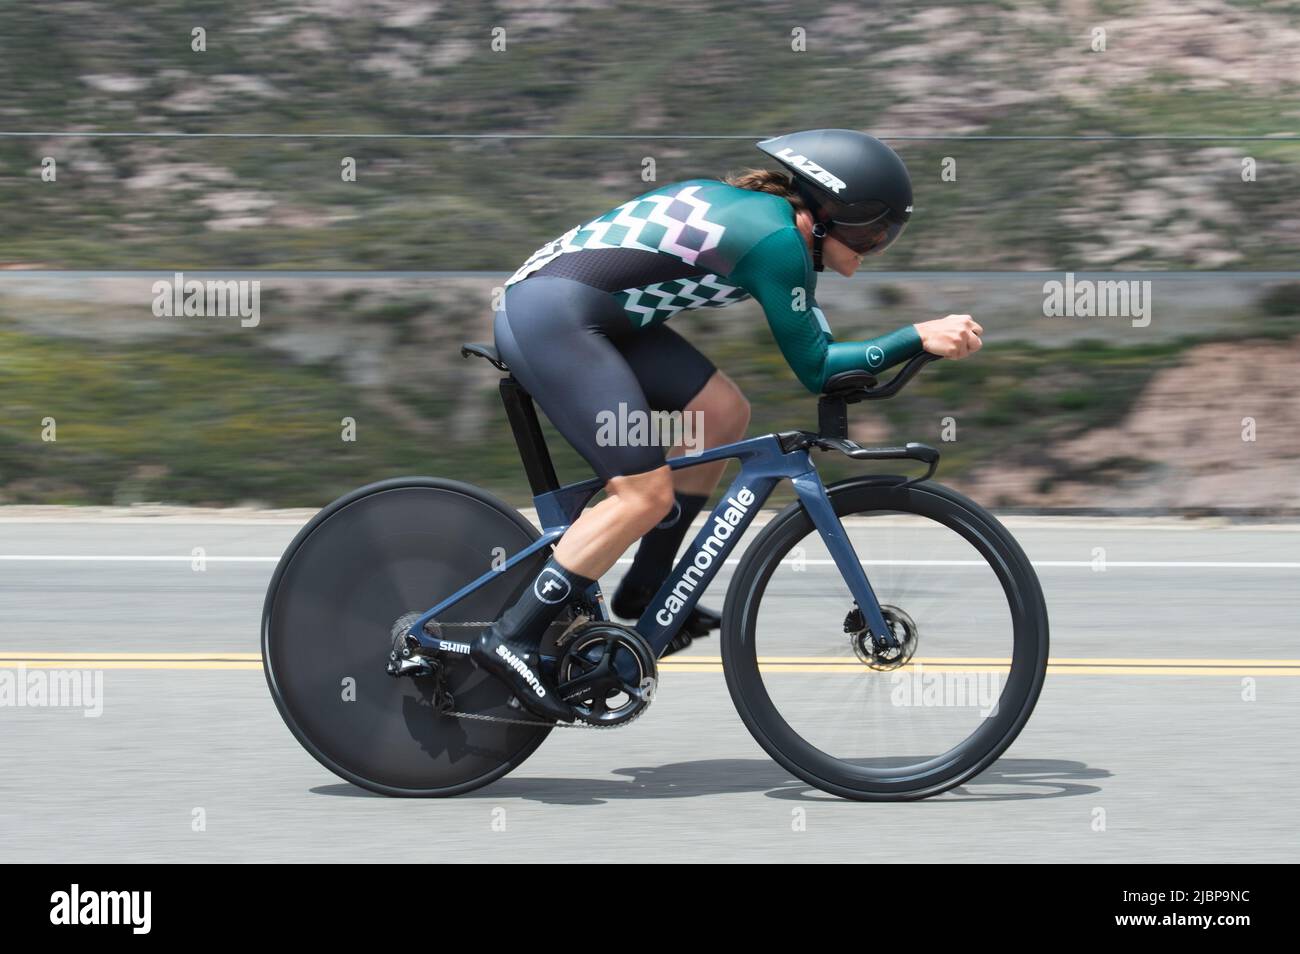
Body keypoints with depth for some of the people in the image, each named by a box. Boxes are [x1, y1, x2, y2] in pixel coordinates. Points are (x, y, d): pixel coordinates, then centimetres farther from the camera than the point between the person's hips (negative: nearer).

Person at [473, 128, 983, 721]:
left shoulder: (754, 206, 16)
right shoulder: (777, 240, -13)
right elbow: (813, 368, -8)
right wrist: (920, 337, -9)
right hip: (551, 319, -10)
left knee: (723, 413, 8)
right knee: (646, 495, -12)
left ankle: (645, 590, 15)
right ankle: (513, 639, -10)